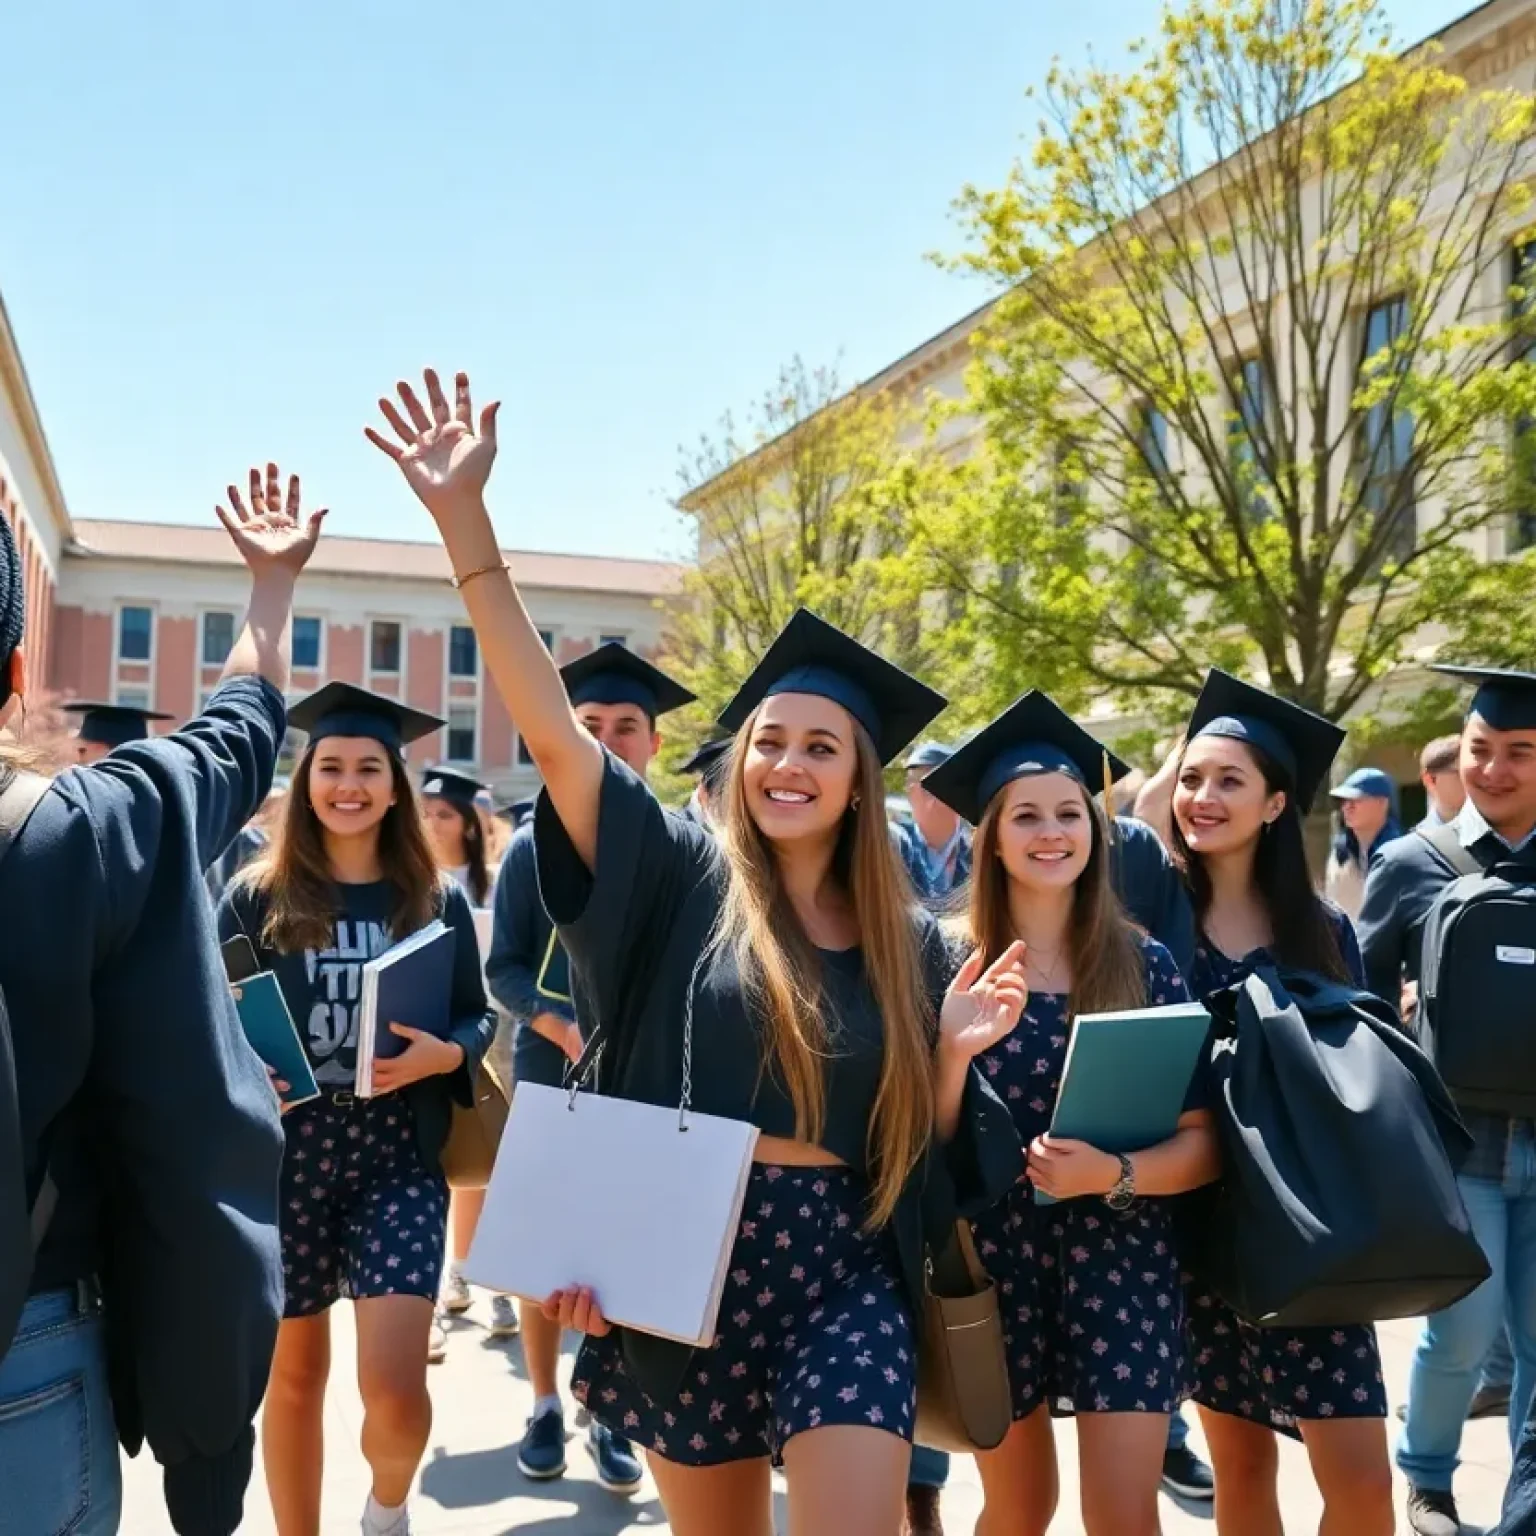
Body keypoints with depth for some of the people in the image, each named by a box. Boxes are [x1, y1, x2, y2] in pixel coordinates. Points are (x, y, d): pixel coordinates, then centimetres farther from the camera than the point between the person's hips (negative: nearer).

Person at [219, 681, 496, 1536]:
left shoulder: (438, 899, 4)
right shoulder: (257, 897, 2)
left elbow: (479, 1017, 6)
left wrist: (442, 1054, -16)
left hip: (400, 1154, 0)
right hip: (285, 1152, 1)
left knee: (395, 1385, -9)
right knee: (295, 1372, 10)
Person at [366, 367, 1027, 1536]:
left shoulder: (910, 943, 3)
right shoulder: (685, 880, -3)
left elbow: (921, 1141, 8)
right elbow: (551, 727, -15)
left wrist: (955, 1052, -13)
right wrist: (464, 513, -22)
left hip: (842, 1269, 1)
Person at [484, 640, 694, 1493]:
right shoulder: (534, 846, 0)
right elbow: (505, 968, -1)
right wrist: (565, 1030, -18)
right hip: (551, 1073, 1)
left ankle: (614, 1413, 19)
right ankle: (545, 1407, 23)